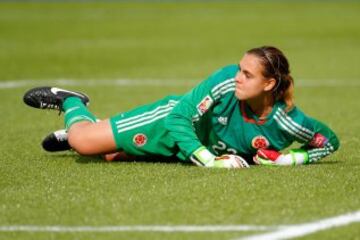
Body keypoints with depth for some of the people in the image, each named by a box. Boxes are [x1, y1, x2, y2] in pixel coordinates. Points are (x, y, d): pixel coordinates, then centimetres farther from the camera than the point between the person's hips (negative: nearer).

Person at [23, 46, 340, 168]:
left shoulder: (286, 123, -31)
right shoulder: (226, 81, -36)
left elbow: (330, 140, -14)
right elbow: (179, 116, -30)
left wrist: (286, 158, -27)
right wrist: (209, 160, -42)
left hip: (204, 148, 3)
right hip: (174, 121, -3)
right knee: (83, 143, -6)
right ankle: (70, 103, 31)